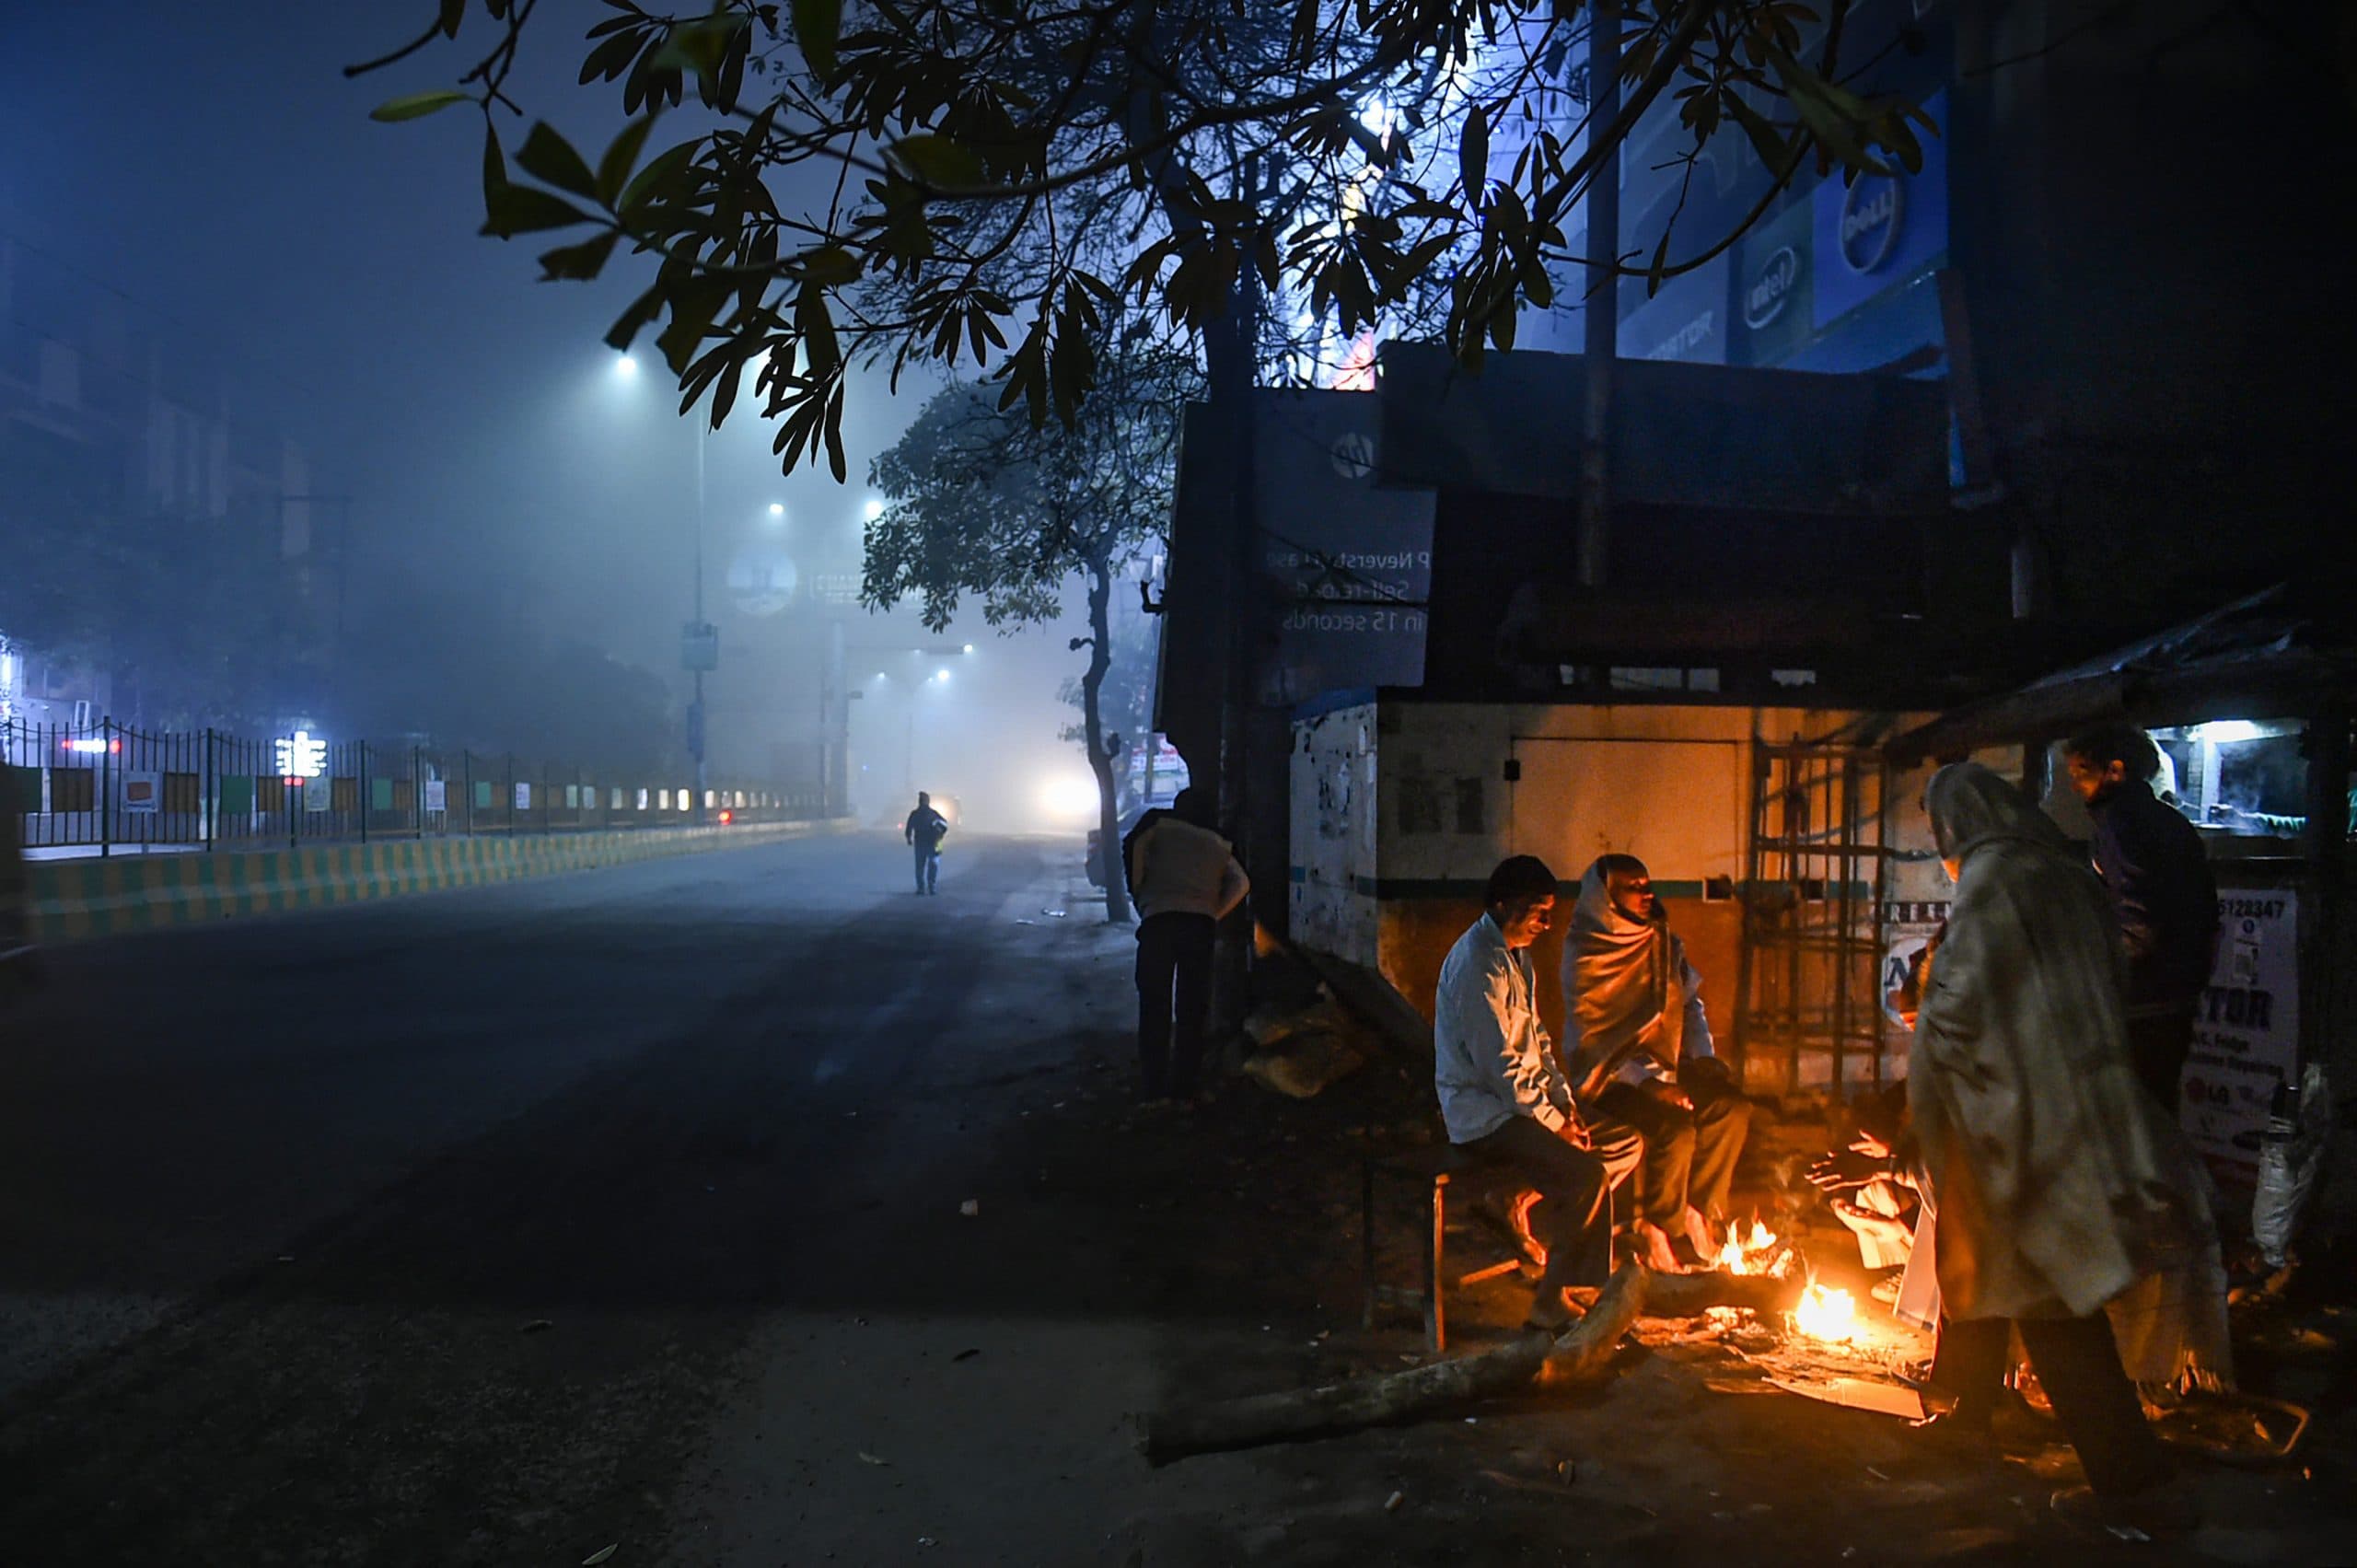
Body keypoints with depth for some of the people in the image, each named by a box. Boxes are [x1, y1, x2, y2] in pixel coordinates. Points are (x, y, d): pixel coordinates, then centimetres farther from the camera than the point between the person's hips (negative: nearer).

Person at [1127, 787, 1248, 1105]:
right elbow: (1241, 883, 9)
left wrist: (1139, 895, 6)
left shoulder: (1160, 828, 15)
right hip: (1200, 924, 2)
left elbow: (1134, 847, -5)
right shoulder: (1217, 844, 22)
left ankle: (1156, 1090, -2)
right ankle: (1185, 1088, 7)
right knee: (1191, 1008, 8)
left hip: (1159, 920, -2)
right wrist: (1214, 915, 11)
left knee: (1154, 1007, 1)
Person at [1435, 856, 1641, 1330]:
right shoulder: (1478, 964, -20)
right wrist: (1553, 1123, -15)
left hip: (1518, 1101, 10)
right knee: (1588, 1176, -24)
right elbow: (1499, 1063, -23)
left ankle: (1532, 1218, 4)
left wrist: (1565, 1103, 4)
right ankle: (1551, 1303, -13)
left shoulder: (1516, 954, 12)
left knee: (1626, 1146, 5)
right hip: (1483, 1115, -10)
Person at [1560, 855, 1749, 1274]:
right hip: (1609, 1079, -7)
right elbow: (1592, 1041, -14)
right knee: (1676, 1128, -28)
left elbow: (1690, 1002, 16)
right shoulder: (1584, 958, -11)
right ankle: (1664, 1230, -5)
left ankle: (1698, 1215, -2)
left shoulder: (1664, 943, 9)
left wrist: (1704, 1058, 0)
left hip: (1665, 1065, 7)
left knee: (1732, 1107, -16)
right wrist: (1649, 1081, -21)